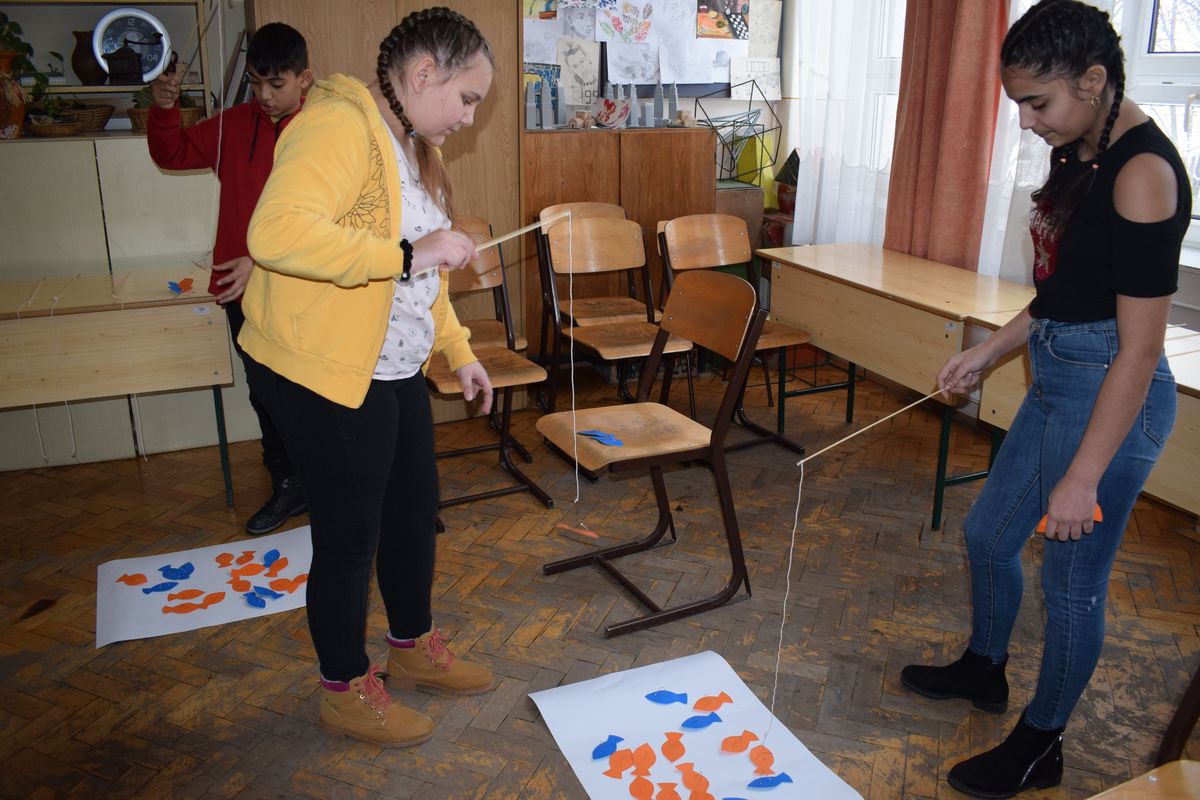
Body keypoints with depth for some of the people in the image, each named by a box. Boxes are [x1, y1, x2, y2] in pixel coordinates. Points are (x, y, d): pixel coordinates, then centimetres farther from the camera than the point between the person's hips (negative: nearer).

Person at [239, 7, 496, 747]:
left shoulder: (412, 145, 14)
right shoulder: (338, 126, -19)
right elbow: (277, 233, -34)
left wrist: (460, 351, 17)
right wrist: (409, 253, -31)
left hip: (393, 370, 10)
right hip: (323, 374, -10)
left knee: (415, 510, 18)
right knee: (350, 533, 4)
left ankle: (415, 646, 40)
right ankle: (346, 690, 26)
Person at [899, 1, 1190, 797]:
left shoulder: (1143, 173, -22)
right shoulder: (1078, 152, 5)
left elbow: (1140, 349, -23)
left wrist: (1083, 478, -22)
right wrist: (990, 350, 14)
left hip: (1110, 394, -9)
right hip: (1058, 379, 9)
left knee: (1072, 580, 7)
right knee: (989, 530, 22)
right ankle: (984, 668, 46)